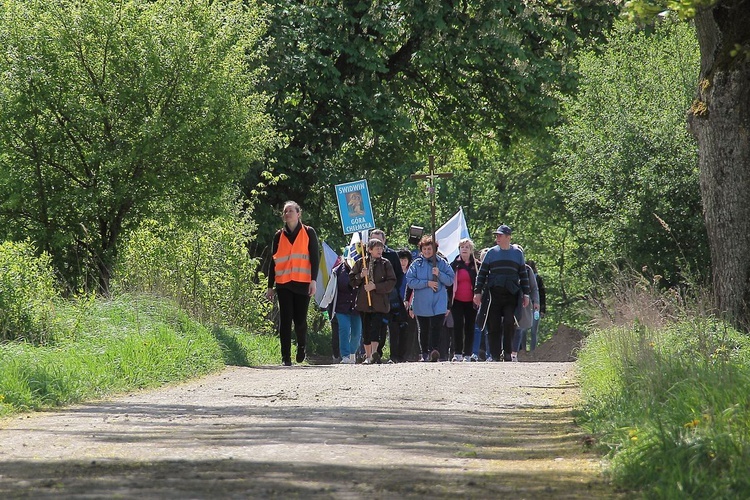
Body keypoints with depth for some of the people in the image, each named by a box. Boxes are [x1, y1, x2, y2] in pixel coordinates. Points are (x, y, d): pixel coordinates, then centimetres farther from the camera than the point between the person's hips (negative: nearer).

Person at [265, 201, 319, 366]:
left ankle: (301, 345, 29)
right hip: (283, 284, 2)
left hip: (302, 284, -2)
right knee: (285, 320, -4)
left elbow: (315, 258, 3)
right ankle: (286, 357, -2)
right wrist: (270, 286, 9)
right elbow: (273, 261, 14)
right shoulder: (279, 235, 13)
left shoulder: (308, 233, 6)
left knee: (300, 320, -1)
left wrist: (313, 281, -8)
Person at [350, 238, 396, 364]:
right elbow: (352, 280, 11)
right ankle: (368, 356, 13)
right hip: (363, 301, 2)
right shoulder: (361, 263, 9)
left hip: (379, 301, -2)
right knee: (366, 329, 5)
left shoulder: (385, 263, 4)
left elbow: (392, 282, -2)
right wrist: (361, 276, -9)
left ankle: (374, 352, -26)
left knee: (375, 326, -16)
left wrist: (375, 286, -11)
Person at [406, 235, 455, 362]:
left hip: (439, 303, -2)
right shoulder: (416, 264, 5)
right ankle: (425, 353, 18)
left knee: (436, 327, -16)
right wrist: (427, 283, -11)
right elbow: (410, 281, -3)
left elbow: (450, 280, 4)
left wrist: (439, 274, -12)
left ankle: (435, 350, -26)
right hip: (421, 303, 2)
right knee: (423, 330, 8)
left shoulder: (442, 263, 6)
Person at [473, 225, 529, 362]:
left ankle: (507, 353, -1)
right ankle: (495, 354, 5)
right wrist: (477, 292, 2)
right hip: (495, 293, 1)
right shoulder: (492, 253, 9)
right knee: (494, 326, 0)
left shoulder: (517, 253, 9)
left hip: (511, 295, -1)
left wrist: (526, 294, 8)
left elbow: (523, 275, 13)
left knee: (509, 323, -11)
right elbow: (482, 273, 10)